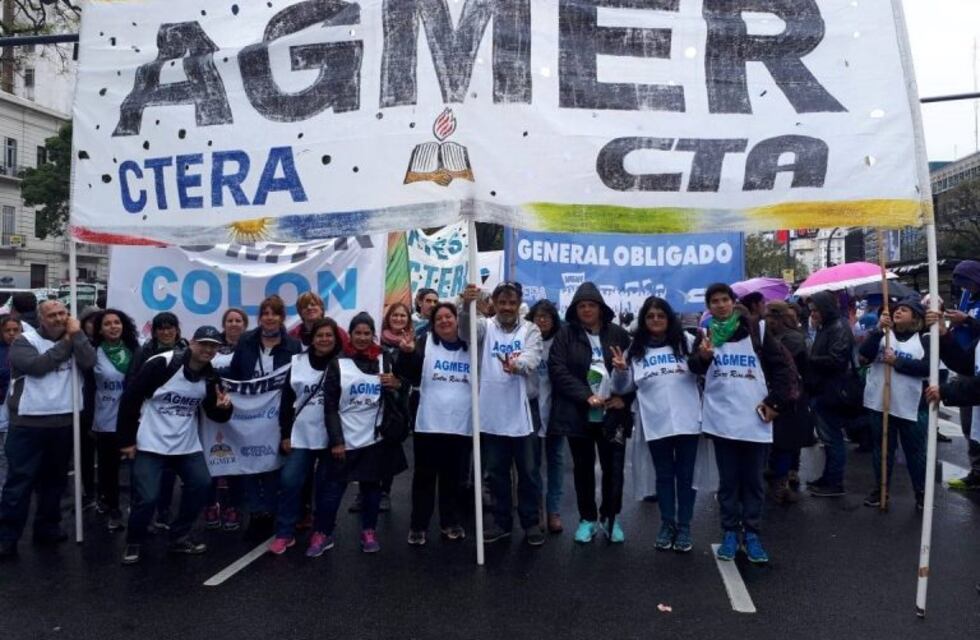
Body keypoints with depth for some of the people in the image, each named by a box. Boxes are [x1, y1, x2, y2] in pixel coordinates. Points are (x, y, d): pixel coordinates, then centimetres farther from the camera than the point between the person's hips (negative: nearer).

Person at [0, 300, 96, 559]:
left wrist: (77, 334, -10)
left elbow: (89, 362, -9)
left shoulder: (73, 340, 9)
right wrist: (65, 344, -12)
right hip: (28, 423, -4)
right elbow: (37, 366, -20)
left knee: (55, 478, 14)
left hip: (63, 422, 4)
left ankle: (47, 527, 28)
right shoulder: (25, 340, -3)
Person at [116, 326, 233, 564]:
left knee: (202, 484, 0)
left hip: (187, 445, 5)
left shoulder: (211, 377, -1)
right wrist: (126, 439, -12)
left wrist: (224, 406, -18)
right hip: (151, 444, -5)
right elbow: (130, 398, -13)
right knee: (147, 497, -8)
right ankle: (134, 543, 19)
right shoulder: (161, 364, -17)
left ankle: (179, 537, 20)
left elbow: (216, 415, 7)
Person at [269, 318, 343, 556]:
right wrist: (285, 434, 4)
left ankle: (320, 533, 22)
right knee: (289, 482, -1)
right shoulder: (298, 362, 3)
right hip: (301, 436, 2)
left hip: (331, 437, -2)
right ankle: (284, 534, 14)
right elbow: (287, 400, 7)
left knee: (325, 487, 7)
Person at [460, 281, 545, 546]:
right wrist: (467, 305, -43)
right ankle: (502, 521, 28)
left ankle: (531, 522, 25)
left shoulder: (530, 330, 0)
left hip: (519, 413, -1)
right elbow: (466, 332, -22)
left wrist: (517, 364, -42)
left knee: (527, 471, 9)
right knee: (496, 472, 13)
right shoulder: (485, 326, 1)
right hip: (491, 413, 1)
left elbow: (532, 358, -18)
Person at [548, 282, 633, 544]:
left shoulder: (618, 334, 5)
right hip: (578, 413, -1)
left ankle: (611, 518, 24)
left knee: (614, 467, 7)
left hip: (613, 414, 1)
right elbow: (557, 369, -9)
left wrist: (624, 397, -9)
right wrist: (586, 396, -17)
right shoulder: (565, 334, 1)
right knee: (583, 467, 10)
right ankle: (587, 518, 24)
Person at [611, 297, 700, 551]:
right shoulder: (636, 349, 6)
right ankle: (667, 524, 25)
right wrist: (620, 370, -13)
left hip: (687, 420, -1)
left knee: (685, 475, 8)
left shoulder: (686, 341, 3)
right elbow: (623, 388, 7)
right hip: (656, 423, 1)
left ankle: (684, 527, 20)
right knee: (664, 475, 12)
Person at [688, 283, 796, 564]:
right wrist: (702, 356, -27)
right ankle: (730, 532, 20)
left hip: (755, 419, -1)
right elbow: (694, 368, -5)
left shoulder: (756, 331, 1)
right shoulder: (706, 334, 5)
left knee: (753, 480, 8)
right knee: (728, 480, 9)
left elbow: (785, 365, 3)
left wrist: (775, 401, -4)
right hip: (722, 419, 1)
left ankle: (752, 534, 20)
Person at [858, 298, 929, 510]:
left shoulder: (923, 341, 2)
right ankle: (880, 489, 21)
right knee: (881, 448, 11)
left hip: (909, 406, -2)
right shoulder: (882, 334, 7)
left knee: (915, 450, 7)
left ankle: (921, 492, 20)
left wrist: (896, 361, -17)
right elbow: (865, 354, -10)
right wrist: (878, 329, -18)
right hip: (880, 402, 2)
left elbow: (927, 368, -11)